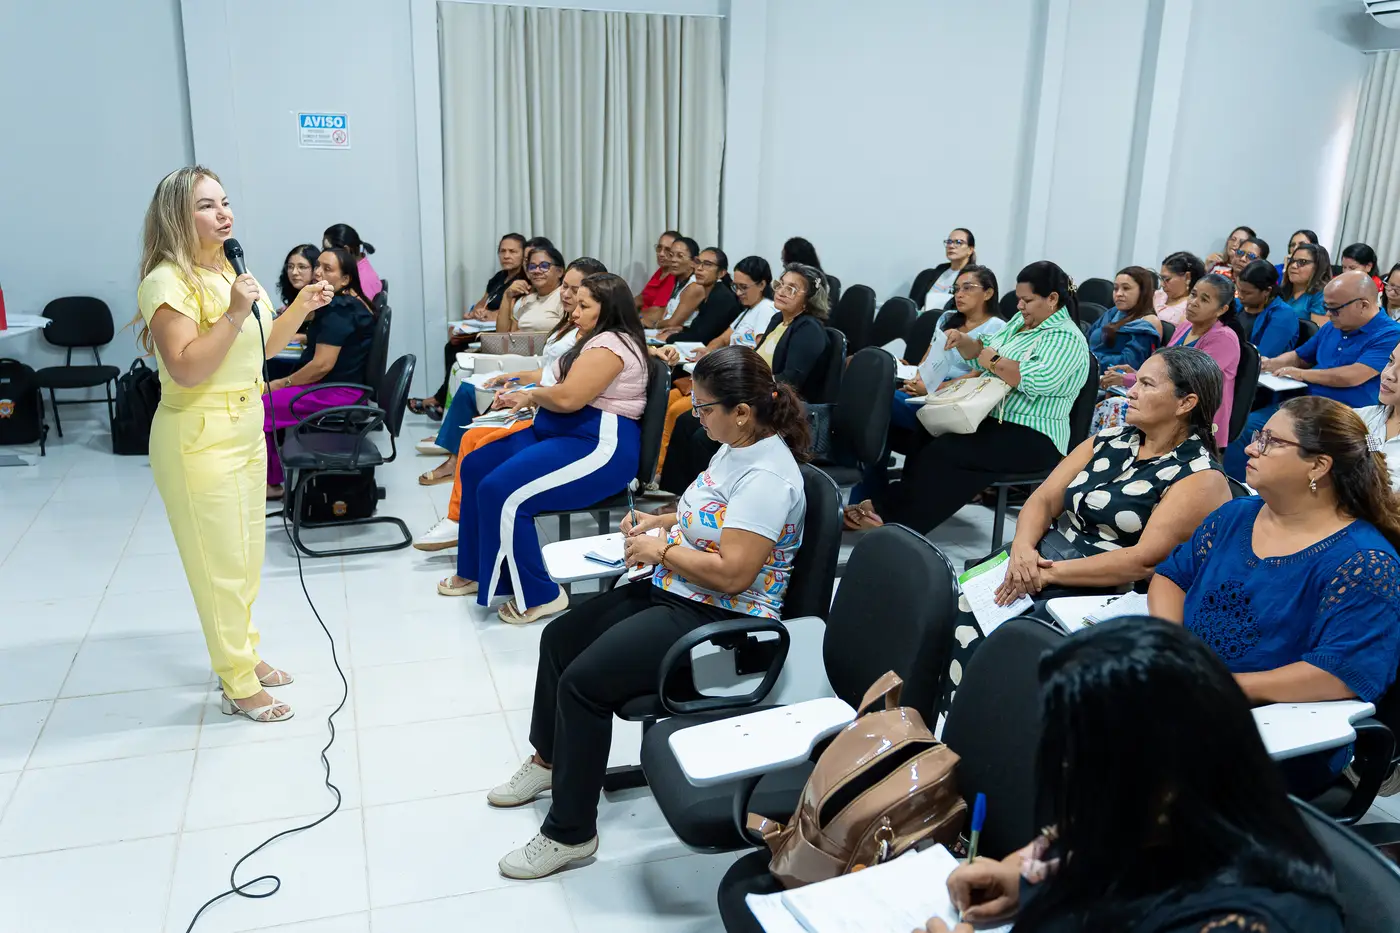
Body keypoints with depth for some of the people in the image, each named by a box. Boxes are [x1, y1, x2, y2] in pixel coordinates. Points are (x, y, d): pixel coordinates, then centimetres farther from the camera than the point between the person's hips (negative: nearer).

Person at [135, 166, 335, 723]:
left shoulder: (228, 271, 11)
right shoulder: (168, 281, -17)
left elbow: (259, 349, 17)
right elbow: (185, 370, -25)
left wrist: (301, 308, 5)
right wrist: (234, 313, -29)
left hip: (245, 431, 9)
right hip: (199, 441, -9)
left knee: (247, 556, 18)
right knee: (221, 564, -1)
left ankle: (243, 654, 35)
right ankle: (238, 687, 12)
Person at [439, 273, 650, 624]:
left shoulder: (609, 344, -16)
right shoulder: (597, 340, 19)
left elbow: (567, 398, -24)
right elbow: (564, 388, 20)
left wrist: (532, 395, -5)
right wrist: (528, 394, 4)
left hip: (598, 447, -12)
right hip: (562, 434, 12)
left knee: (500, 490, -26)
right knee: (475, 466, 11)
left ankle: (539, 595, -13)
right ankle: (476, 571, 19)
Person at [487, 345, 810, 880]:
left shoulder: (767, 477, -24)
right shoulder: (735, 447, 7)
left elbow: (731, 574, -28)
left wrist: (660, 550, -16)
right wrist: (658, 522, 8)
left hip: (718, 621, -11)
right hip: (671, 594, 11)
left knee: (583, 681, -20)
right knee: (560, 637, 13)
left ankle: (571, 833, -2)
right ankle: (550, 760, 34)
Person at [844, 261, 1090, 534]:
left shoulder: (1066, 339, -12)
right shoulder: (1021, 321, 16)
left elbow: (1038, 381, -29)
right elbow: (982, 353, 21)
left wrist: (994, 362, -19)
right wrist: (963, 341, 1)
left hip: (1032, 440, -9)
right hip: (993, 419, 9)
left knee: (945, 450, -26)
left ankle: (889, 513, -18)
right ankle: (893, 506, -18)